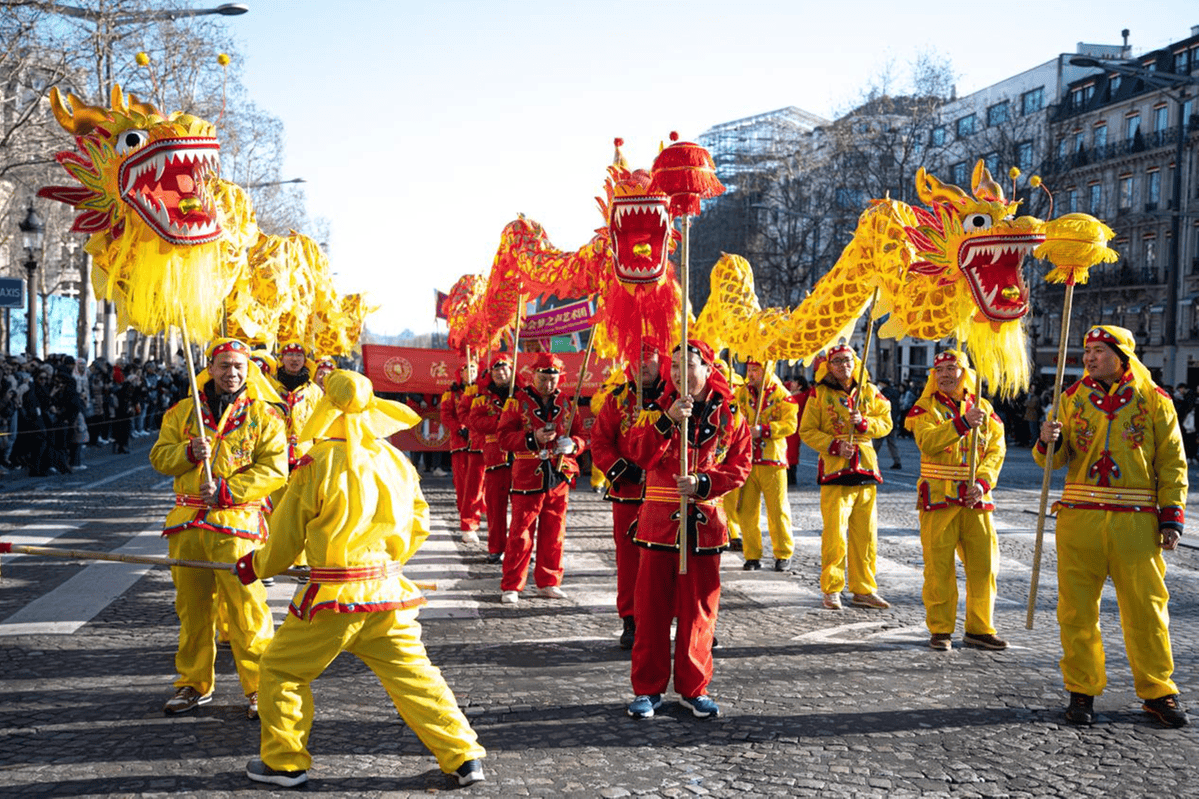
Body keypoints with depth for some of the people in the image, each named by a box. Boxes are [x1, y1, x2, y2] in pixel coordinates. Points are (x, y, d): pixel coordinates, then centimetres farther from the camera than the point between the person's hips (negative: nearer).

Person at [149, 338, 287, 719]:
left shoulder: (264, 415, 2)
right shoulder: (182, 412, 13)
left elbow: (274, 469, -5)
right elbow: (159, 456, 10)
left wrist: (226, 488, -15)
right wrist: (188, 452, -11)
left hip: (237, 522, -4)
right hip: (188, 522, 4)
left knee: (247, 607, -8)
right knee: (191, 605, 12)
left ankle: (260, 687, 1)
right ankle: (194, 683, 25)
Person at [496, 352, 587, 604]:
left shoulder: (566, 403, 10)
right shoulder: (518, 401, -1)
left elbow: (581, 435, 12)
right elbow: (504, 437, -7)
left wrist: (572, 444, -12)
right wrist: (533, 438, -21)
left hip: (559, 478, 4)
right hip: (527, 477, -4)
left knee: (554, 534, 9)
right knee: (521, 534, -3)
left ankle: (548, 583, 22)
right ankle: (511, 586, 6)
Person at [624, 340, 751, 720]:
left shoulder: (728, 416, 5)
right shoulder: (656, 410, 3)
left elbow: (740, 466, 2)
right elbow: (640, 454, -10)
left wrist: (703, 483, -13)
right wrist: (668, 421, -23)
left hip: (704, 523, 1)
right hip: (659, 519, -1)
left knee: (698, 609, 7)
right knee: (652, 607, 3)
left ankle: (693, 688, 20)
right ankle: (648, 688, 13)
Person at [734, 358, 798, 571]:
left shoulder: (782, 395, -1)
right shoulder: (742, 393, 10)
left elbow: (790, 424, -9)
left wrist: (763, 430, -19)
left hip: (772, 459, -3)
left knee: (777, 510, 1)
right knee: (746, 510, 3)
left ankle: (783, 554, 14)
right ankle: (752, 555, 12)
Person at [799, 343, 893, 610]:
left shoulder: (869, 391, 11)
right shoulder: (819, 393, 2)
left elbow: (885, 423, 9)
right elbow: (807, 431, 2)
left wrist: (863, 423, -11)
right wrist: (834, 445, -13)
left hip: (865, 468, 4)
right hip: (834, 469, -4)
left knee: (865, 533, 6)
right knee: (835, 535, -7)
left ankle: (863, 590, 17)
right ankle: (832, 591, 5)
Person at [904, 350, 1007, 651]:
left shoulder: (983, 408, 11)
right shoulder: (925, 407, 2)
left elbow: (996, 449, 4)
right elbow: (927, 442, -17)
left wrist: (982, 482, -11)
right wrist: (962, 423, -28)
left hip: (976, 500, 3)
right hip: (939, 499, -3)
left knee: (984, 564, 5)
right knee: (939, 567, 0)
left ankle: (979, 629, 17)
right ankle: (940, 630, 11)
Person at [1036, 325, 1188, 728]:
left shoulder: (1154, 401, 5)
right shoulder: (1072, 399, 9)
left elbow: (1172, 463, 6)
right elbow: (1057, 460, 9)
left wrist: (1171, 517, -1)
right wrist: (1049, 442, -15)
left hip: (1136, 522, -1)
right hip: (1080, 518, 1)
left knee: (1146, 607, 3)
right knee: (1077, 608, 4)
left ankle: (1157, 691, 18)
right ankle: (1082, 691, 16)